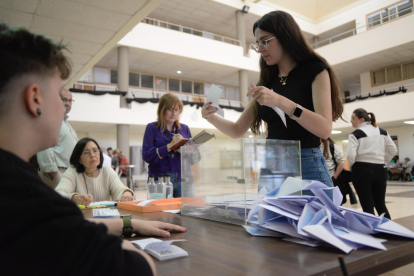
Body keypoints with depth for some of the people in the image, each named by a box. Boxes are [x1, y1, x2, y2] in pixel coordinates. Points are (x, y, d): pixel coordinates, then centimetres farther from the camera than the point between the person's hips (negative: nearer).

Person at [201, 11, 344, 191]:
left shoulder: (315, 71, -3)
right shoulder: (267, 82, 12)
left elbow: (325, 129, -18)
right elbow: (238, 130, 12)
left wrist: (280, 101, -29)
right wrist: (212, 117, -8)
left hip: (307, 168, -5)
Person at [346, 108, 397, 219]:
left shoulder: (355, 134, -9)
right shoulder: (383, 132, 11)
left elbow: (350, 156, -16)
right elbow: (393, 150, 12)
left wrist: (352, 166, 2)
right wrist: (382, 162, 18)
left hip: (362, 170, -5)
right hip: (380, 170, 6)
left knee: (367, 207, 1)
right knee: (380, 204, 15)